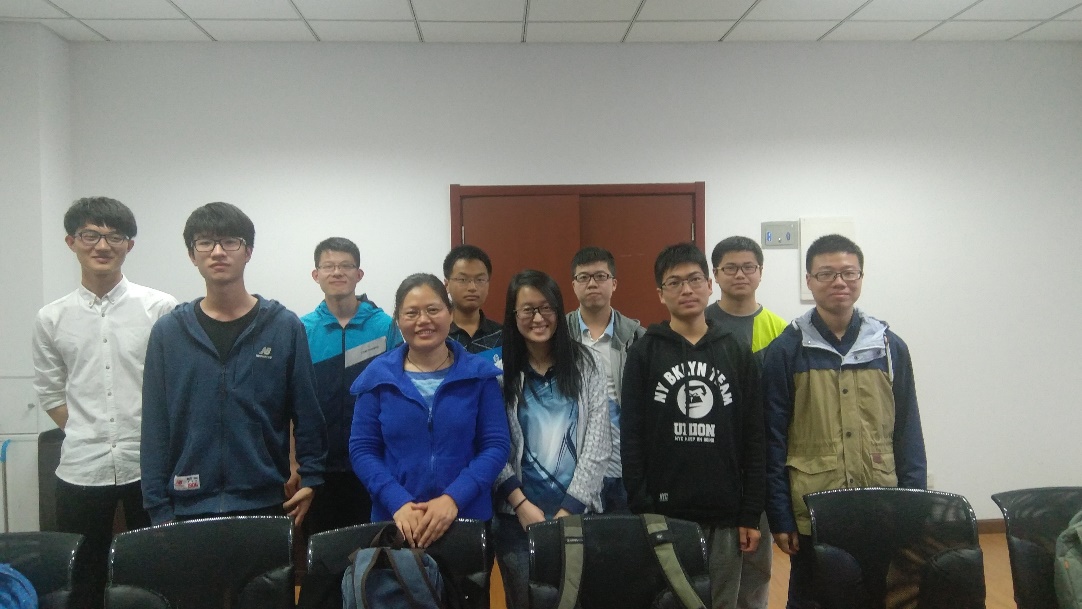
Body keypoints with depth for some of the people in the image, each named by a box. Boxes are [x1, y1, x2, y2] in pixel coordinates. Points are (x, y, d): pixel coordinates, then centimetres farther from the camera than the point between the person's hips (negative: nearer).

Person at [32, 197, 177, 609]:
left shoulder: (161, 308, -3)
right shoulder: (51, 318, 4)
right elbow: (50, 393, 12)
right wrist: (88, 433, 3)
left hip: (150, 466, -2)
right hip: (80, 470, 2)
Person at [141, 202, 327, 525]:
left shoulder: (285, 327, -2)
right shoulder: (168, 332, 0)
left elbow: (307, 413, 2)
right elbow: (155, 427, 2)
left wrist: (310, 479, -3)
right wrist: (159, 507, 0)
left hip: (265, 503, 0)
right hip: (189, 508, 1)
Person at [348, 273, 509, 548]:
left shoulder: (479, 374, -1)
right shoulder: (378, 375, 1)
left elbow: (496, 445, -4)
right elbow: (362, 450, -1)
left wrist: (453, 498, -17)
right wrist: (399, 503, -15)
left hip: (468, 519, 0)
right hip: (396, 522, 0)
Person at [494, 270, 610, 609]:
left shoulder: (586, 365, 0)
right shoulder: (499, 370, 0)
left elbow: (598, 445, -3)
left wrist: (568, 509, -8)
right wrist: (522, 505, -10)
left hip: (578, 512, 0)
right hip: (517, 516, 0)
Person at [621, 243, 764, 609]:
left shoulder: (737, 354, 6)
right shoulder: (645, 353, 0)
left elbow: (754, 440, 5)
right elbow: (632, 437, -3)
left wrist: (750, 514, 1)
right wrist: (639, 508, -9)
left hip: (724, 516, 2)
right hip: (663, 513, -2)